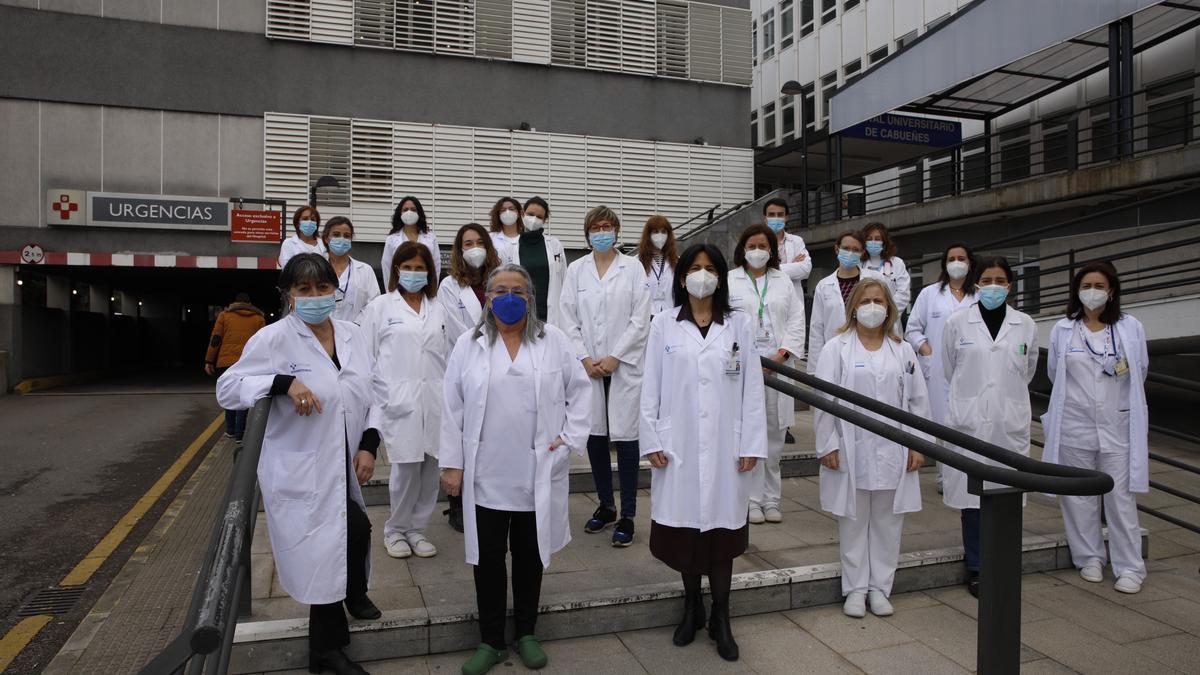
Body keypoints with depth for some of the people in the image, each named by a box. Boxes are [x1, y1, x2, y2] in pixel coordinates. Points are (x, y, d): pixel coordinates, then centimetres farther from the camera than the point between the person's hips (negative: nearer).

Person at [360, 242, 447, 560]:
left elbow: (446, 355, 14)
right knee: (407, 467, -5)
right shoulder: (380, 307, 3)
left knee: (430, 468, 5)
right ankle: (396, 530, 17)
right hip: (398, 401, -3)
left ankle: (416, 529, 22)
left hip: (433, 401, 4)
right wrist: (382, 399, -4)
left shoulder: (437, 310, 13)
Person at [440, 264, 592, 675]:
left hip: (538, 473, 0)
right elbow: (453, 409, 1)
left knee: (530, 555, 13)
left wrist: (571, 438, -3)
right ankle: (491, 641, 24)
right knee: (488, 557, 8)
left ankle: (526, 634, 31)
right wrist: (452, 463, -2)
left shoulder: (554, 341, 1)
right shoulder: (468, 345, 1)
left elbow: (581, 390, 6)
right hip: (486, 474, 0)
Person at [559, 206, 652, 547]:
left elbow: (640, 320, -4)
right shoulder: (576, 269, 7)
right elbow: (569, 319, 4)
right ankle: (605, 505, 24)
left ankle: (627, 515, 7)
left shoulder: (633, 268, 1)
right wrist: (585, 358, -6)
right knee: (594, 435, 8)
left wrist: (614, 358, -10)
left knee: (625, 436, -3)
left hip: (623, 363, -3)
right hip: (588, 364, 3)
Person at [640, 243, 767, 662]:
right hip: (678, 444, 0)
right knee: (685, 527, 8)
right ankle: (691, 607, 28)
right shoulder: (664, 325, 4)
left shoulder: (740, 324, 5)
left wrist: (751, 444, -3)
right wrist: (651, 441, -4)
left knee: (721, 528, 6)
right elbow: (651, 387, 2)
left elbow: (752, 388, 2)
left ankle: (720, 618, 20)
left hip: (726, 445, 0)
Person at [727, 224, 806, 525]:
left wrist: (782, 354, -6)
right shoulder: (729, 281, 4)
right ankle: (752, 500, 5)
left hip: (777, 365, 3)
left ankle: (771, 499, 16)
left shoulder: (784, 281, 15)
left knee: (775, 433, 6)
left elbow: (796, 320, 9)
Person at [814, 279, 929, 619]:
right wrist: (827, 446, -8)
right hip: (851, 453, -2)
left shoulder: (903, 351, 9)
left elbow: (918, 401, 8)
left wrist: (918, 444, 2)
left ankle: (879, 587, 22)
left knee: (887, 523, 10)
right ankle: (855, 588, 19)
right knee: (854, 523, 7)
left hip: (893, 453, 3)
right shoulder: (836, 349, -1)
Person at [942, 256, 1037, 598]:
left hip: (1010, 421, 2)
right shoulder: (957, 322, -1)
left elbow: (1028, 371, 19)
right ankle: (976, 568, 14)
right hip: (969, 420, -1)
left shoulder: (1025, 325, 4)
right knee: (972, 492, 2)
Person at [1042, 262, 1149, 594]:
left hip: (1118, 426, -1)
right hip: (1075, 426, 1)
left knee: (1121, 497, 2)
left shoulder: (1131, 328, 1)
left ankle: (1130, 567, 12)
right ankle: (1089, 557, 23)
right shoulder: (1062, 330, 2)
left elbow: (1140, 373, 13)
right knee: (1079, 495, 8)